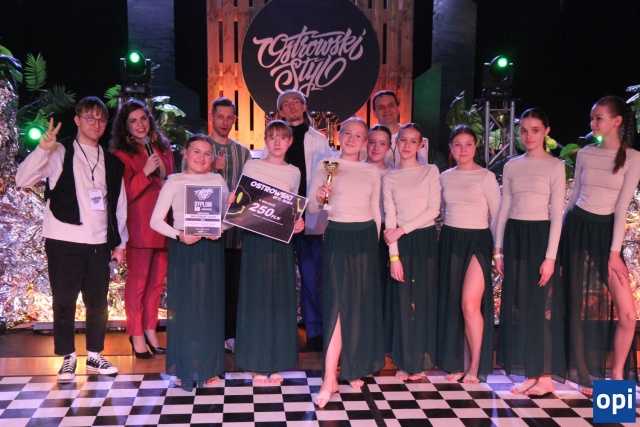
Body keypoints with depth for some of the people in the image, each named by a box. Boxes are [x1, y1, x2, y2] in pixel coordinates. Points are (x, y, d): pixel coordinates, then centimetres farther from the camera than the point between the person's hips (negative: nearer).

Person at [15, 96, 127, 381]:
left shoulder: (113, 163, 13)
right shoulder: (59, 154, 0)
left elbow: (119, 204, 15)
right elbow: (23, 180, -11)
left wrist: (120, 242, 12)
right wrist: (42, 149, -25)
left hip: (99, 244, 3)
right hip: (64, 242, -3)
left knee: (98, 302, 8)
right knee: (64, 302, 4)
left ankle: (94, 356, 22)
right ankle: (68, 358, 18)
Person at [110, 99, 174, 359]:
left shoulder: (164, 149, 15)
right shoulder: (122, 154, -2)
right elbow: (125, 194, -9)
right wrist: (145, 172, -18)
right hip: (139, 227, -5)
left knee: (157, 281, 9)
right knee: (138, 281, -1)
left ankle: (150, 330, 19)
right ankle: (137, 335, 9)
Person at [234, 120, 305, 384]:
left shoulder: (293, 172, 9)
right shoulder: (251, 166, 4)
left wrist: (297, 223, -4)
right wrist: (232, 201, -14)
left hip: (281, 239, 2)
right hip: (255, 238, -2)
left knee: (280, 298, 5)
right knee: (255, 297, 2)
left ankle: (276, 363, 16)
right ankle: (257, 364, 12)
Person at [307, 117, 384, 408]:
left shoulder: (372, 172, 10)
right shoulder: (325, 166, 1)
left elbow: (376, 212, 15)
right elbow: (311, 209, -1)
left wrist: (375, 243, 11)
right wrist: (319, 200, -21)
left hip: (366, 237, 3)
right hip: (337, 237, -3)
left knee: (362, 305, 7)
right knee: (338, 304, -8)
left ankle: (353, 369, 22)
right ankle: (330, 379, -3)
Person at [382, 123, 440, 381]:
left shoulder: (430, 172, 5)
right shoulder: (389, 178, 8)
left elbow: (434, 209, -5)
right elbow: (390, 218, 1)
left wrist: (403, 229, -11)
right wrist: (393, 256, -7)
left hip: (426, 239, -1)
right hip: (402, 243, 1)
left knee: (424, 299, 2)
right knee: (403, 301, 1)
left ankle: (419, 362, 13)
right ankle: (404, 362, 11)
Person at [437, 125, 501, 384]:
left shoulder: (486, 177, -3)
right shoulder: (444, 177, 9)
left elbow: (497, 215, -3)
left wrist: (497, 249, -6)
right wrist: (448, 234, 10)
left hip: (477, 240, -4)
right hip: (449, 241, 5)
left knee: (470, 305, -13)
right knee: (452, 304, 5)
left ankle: (476, 366, 2)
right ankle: (458, 364, 15)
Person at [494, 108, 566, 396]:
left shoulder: (555, 166, -3)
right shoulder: (511, 166, 9)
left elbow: (556, 214, -7)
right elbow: (504, 208, 11)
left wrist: (550, 256, -13)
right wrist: (498, 249, 7)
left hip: (539, 235, -4)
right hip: (514, 236, 5)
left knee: (539, 305, -1)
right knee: (517, 305, 6)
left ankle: (545, 377, 11)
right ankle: (529, 373, 16)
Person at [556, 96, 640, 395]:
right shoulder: (585, 154, 5)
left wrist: (615, 252, -11)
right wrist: (560, 235, 10)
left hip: (606, 230, -2)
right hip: (577, 227, 3)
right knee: (579, 303, 6)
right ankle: (585, 375, 20)